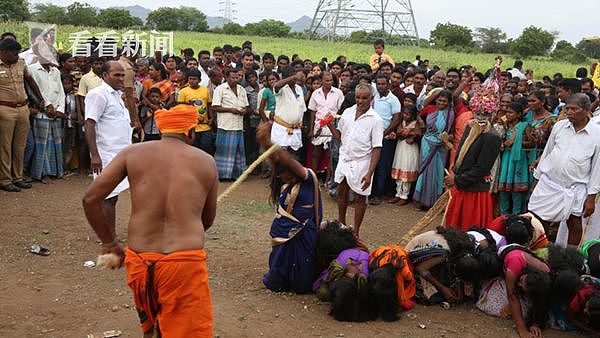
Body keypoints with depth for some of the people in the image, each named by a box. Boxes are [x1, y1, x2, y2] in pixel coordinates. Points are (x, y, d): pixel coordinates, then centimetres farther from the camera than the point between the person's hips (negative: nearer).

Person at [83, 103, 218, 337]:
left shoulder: (133, 153, 6)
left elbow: (90, 199, 2)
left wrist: (109, 243, 14)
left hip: (139, 259, 3)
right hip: (185, 261, -2)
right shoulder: (206, 162, 7)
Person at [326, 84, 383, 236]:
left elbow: (376, 149, -14)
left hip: (361, 163, -5)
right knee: (341, 192, 18)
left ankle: (356, 233, 20)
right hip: (344, 159, 5)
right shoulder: (347, 112, 3)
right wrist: (330, 125, -8)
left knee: (360, 198, 6)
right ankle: (341, 224, 39)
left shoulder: (375, 120, -12)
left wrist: (369, 173, -20)